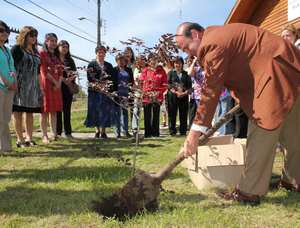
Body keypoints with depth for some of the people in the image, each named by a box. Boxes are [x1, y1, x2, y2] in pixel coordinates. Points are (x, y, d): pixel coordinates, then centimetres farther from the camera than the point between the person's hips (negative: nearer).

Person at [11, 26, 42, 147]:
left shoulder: (36, 52, 18)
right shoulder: (17, 49, -1)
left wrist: (40, 86, 16)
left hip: (33, 86, 6)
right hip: (20, 85, -6)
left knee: (30, 113, 7)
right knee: (18, 112, -2)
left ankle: (29, 138, 12)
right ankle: (20, 139, 1)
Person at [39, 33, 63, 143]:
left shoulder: (56, 56, 19)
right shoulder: (42, 54, -2)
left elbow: (61, 72, 13)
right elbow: (44, 71, -11)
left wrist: (59, 83, -4)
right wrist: (55, 82, -11)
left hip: (56, 85, 6)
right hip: (45, 84, -6)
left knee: (54, 111, 6)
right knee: (45, 111, -4)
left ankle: (55, 134, 8)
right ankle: (45, 135, -2)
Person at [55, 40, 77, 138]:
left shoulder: (70, 60, 18)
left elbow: (74, 72, 11)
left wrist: (71, 78, -10)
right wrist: (63, 79, -18)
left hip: (68, 87, 4)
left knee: (67, 110, 5)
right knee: (58, 110, -3)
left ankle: (68, 132, 9)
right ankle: (58, 132, 3)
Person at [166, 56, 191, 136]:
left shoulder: (186, 74, 13)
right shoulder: (171, 73, 10)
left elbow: (190, 86, 7)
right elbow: (168, 84, 0)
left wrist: (185, 93, -11)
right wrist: (175, 92, -14)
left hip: (184, 96, 1)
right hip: (173, 96, -1)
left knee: (183, 114, 1)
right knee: (172, 114, -2)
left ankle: (183, 131, 8)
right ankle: (172, 131, 4)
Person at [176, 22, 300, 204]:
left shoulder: (213, 44, -18)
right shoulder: (219, 35, 14)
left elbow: (211, 91, -21)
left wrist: (195, 132, -20)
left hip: (278, 75, -11)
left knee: (261, 133, -9)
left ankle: (250, 192, -4)